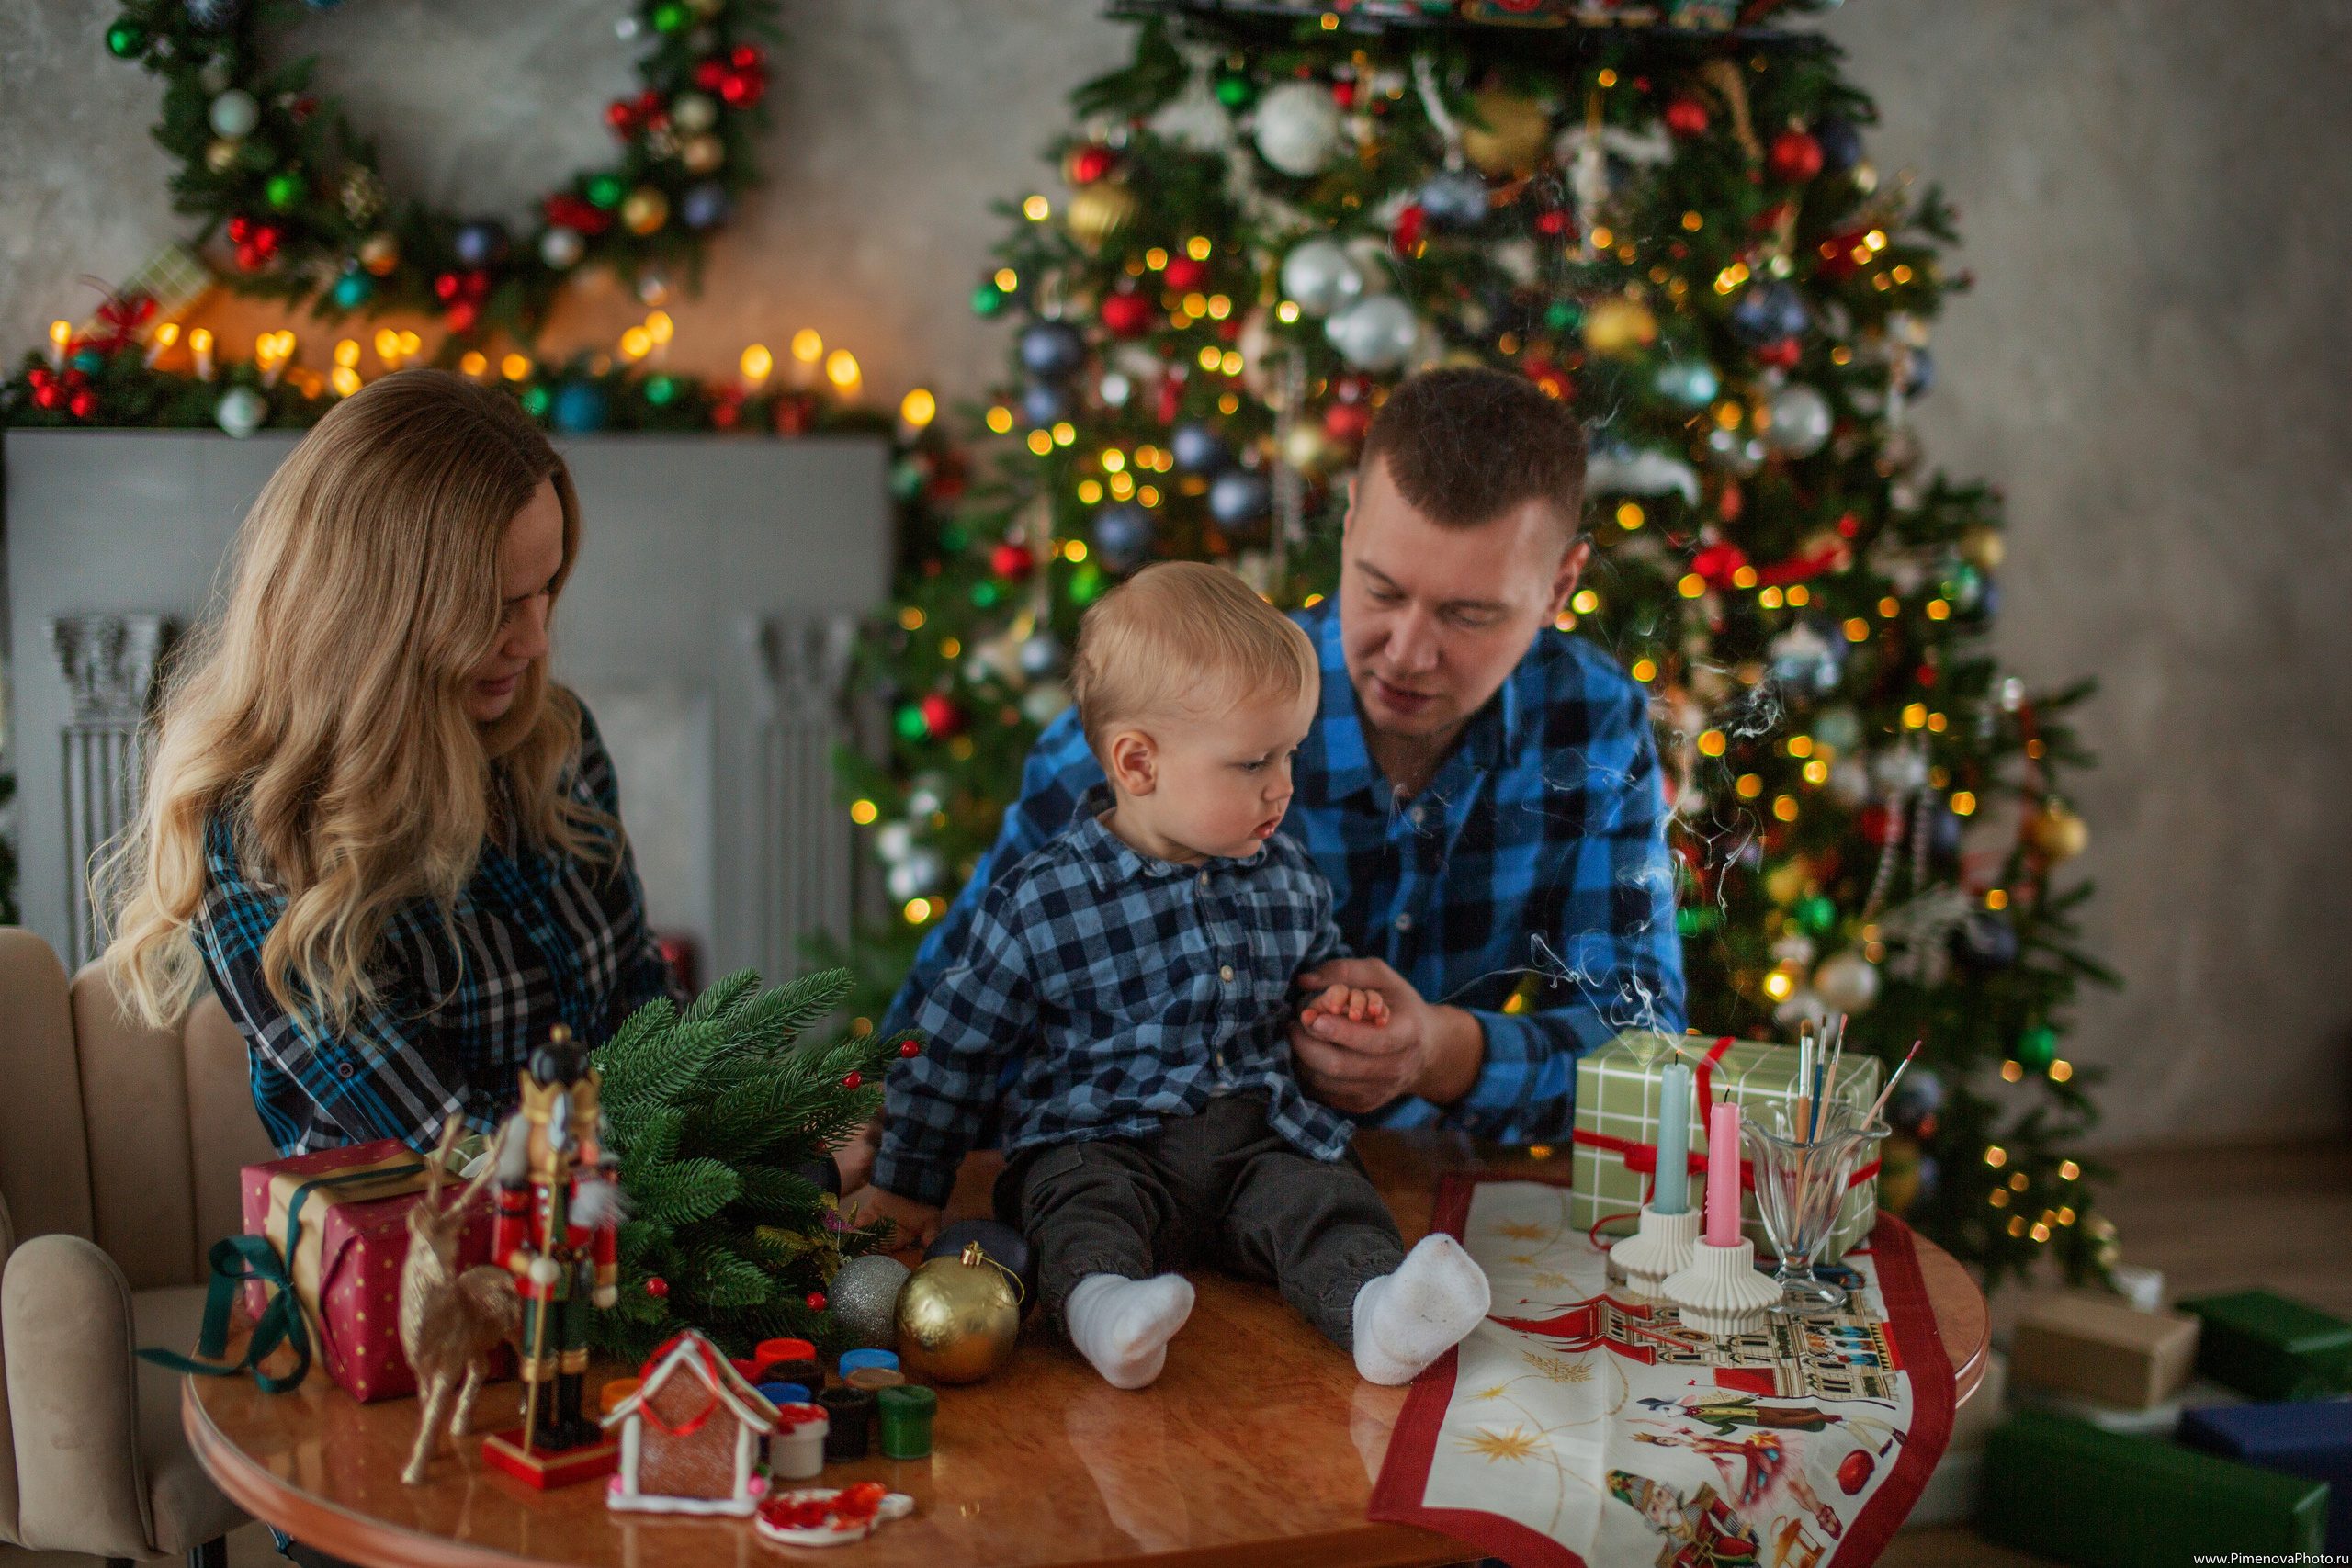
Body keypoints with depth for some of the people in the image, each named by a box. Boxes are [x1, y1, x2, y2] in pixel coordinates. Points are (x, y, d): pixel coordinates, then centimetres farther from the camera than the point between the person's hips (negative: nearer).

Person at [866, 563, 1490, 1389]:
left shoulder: (1289, 880, 11)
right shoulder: (1039, 903, -5)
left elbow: (1319, 965, 31)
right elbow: (954, 1049, 3)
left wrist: (1339, 996, 6)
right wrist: (909, 1188, 6)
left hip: (1261, 1140, 3)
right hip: (1102, 1141, -3)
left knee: (1325, 1197, -25)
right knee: (1081, 1200, -34)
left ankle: (1378, 1309, -51)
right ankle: (1099, 1301, -60)